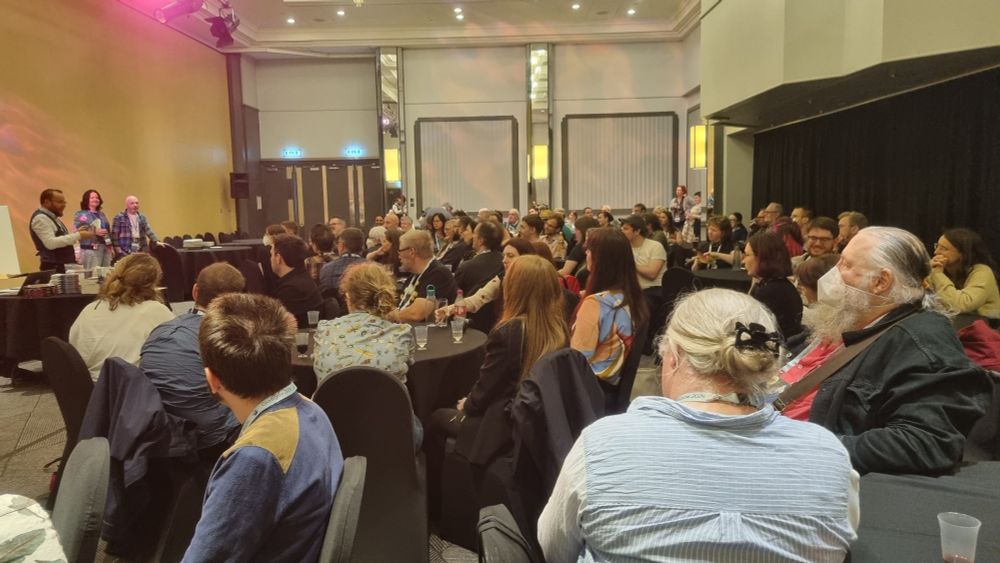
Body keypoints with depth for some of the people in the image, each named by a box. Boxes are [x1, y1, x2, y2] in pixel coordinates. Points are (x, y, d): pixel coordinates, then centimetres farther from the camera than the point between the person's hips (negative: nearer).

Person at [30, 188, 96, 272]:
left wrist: (76, 234, 4)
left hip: (63, 266, 10)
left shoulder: (52, 217, 18)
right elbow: (51, 243, -25)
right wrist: (78, 235, -24)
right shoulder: (40, 218, -12)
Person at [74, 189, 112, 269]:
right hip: (91, 250, -6)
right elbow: (78, 231, -10)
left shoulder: (101, 214, 20)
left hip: (105, 249, 6)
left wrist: (110, 244, 12)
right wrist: (94, 232, -20)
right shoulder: (80, 214, 1)